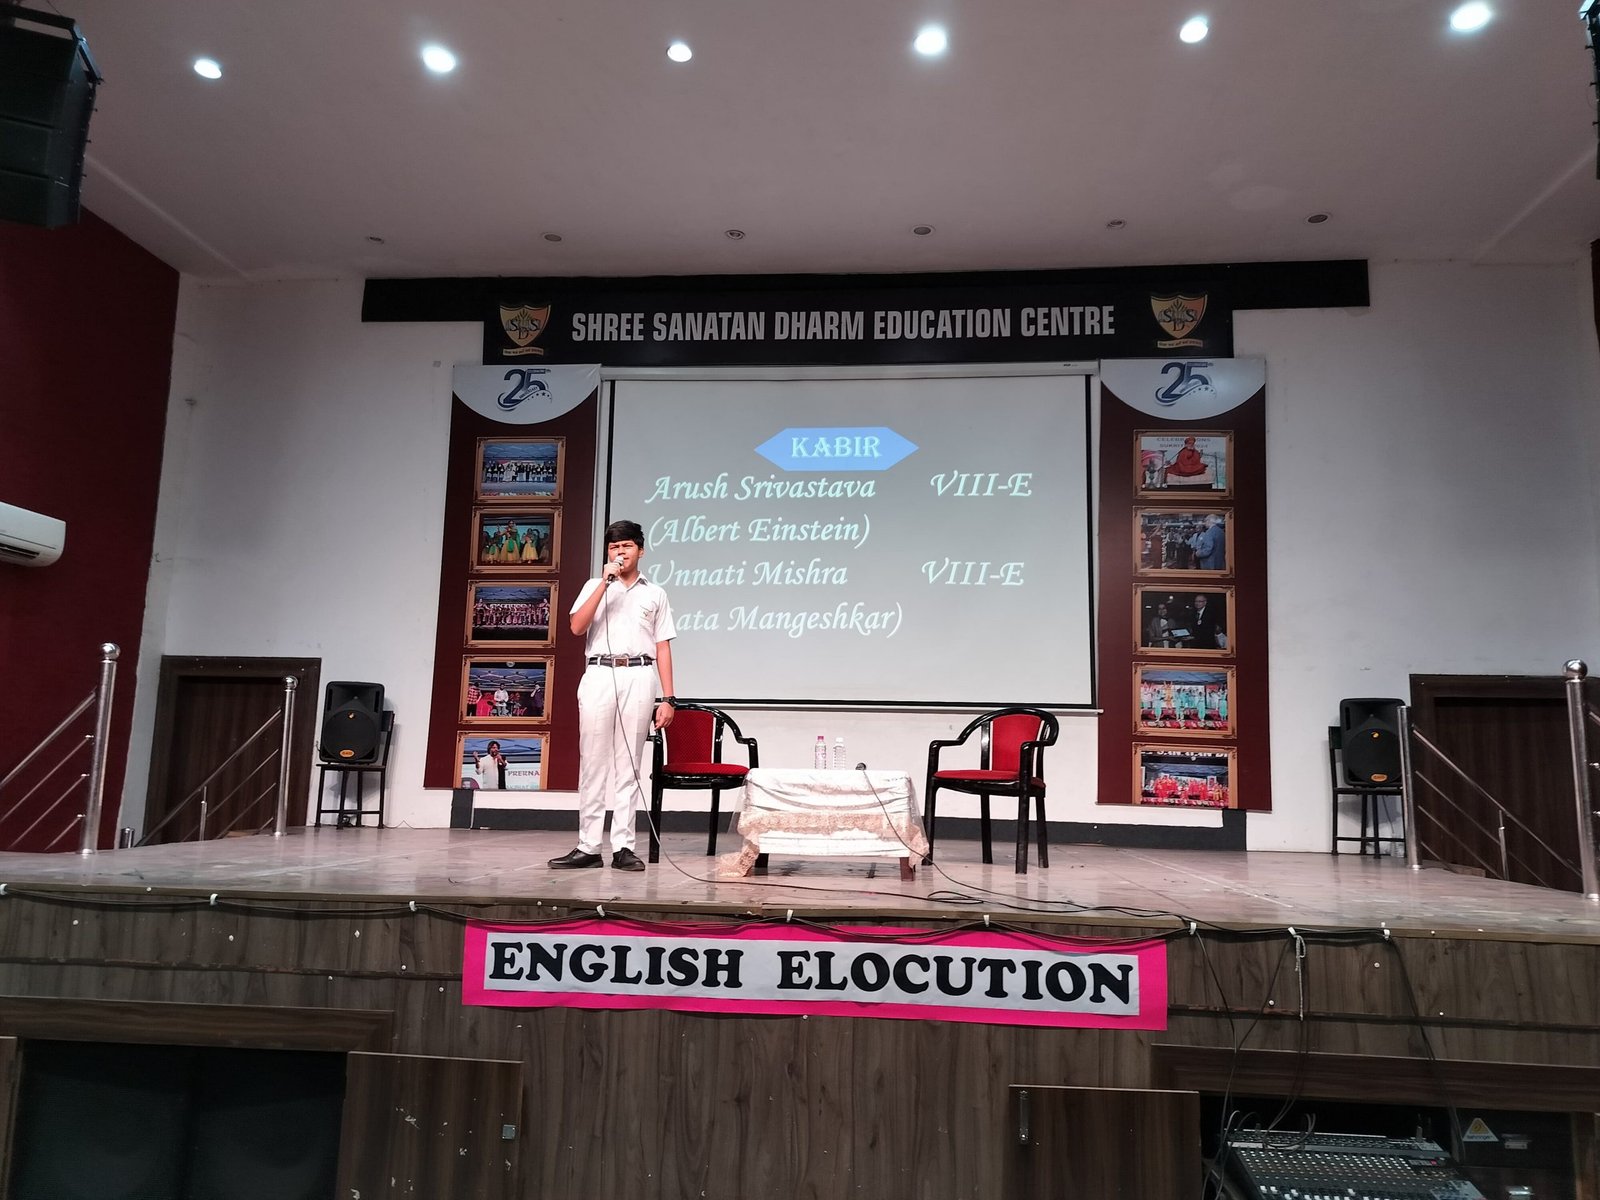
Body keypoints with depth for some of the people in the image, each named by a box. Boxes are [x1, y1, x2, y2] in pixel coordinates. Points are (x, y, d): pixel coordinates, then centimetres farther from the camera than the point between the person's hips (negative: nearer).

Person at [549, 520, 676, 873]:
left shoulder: (654, 594, 14)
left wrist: (668, 699, 1)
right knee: (592, 763, 0)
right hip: (599, 675, 0)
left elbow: (663, 648, 10)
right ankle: (589, 847, 4)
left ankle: (623, 847, 4)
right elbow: (577, 627, -4)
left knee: (628, 764, 1)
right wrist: (605, 582, -8)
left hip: (638, 677, 0)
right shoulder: (594, 587, 14)